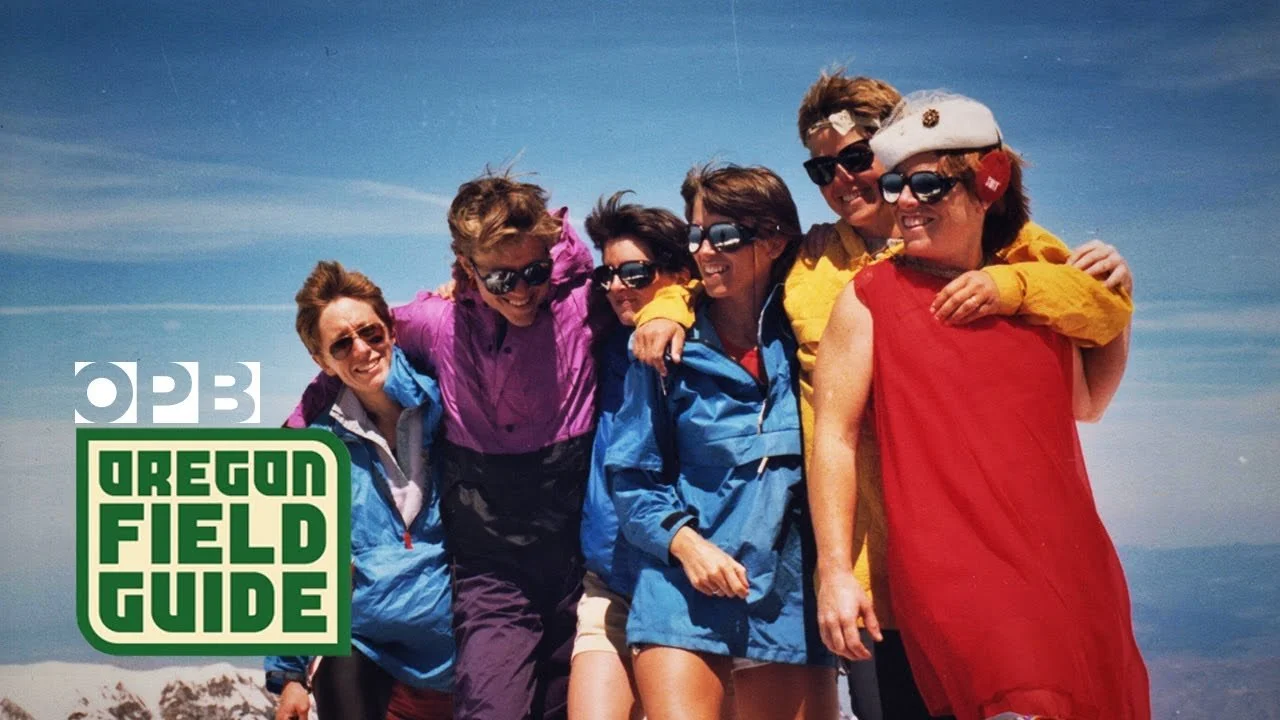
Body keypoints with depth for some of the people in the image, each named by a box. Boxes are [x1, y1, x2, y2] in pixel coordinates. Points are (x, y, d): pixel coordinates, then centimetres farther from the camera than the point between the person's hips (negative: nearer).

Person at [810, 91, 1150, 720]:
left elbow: (1084, 404, 26)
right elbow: (835, 434, -2)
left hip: (1071, 564, 5)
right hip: (953, 568, -5)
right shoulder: (870, 296, 1)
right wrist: (834, 572, -6)